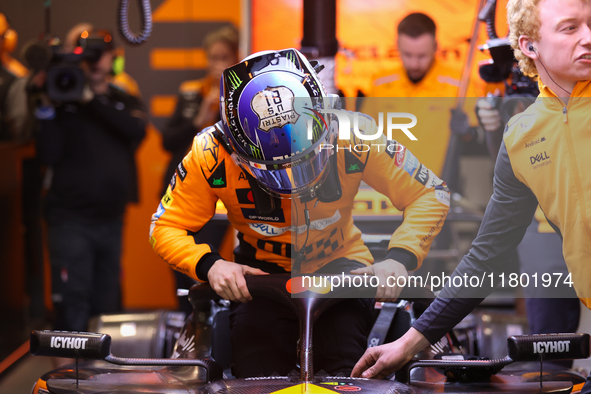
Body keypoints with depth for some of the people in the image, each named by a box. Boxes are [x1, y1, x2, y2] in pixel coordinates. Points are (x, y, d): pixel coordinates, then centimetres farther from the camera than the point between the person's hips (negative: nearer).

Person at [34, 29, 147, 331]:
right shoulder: (64, 100, 2)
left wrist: (91, 99, -16)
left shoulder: (125, 102, 13)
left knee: (106, 305, 10)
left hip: (111, 219, 4)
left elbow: (136, 130, -11)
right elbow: (49, 156, -8)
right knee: (72, 309, -12)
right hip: (71, 219, -4)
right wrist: (47, 109, -17)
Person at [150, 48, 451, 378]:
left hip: (339, 264, 0)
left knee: (347, 379, -22)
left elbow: (430, 194, -16)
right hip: (263, 272, 1)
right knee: (258, 384, -22)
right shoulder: (212, 154, -23)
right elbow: (166, 228, -11)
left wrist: (400, 258, -32)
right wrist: (209, 264, -32)